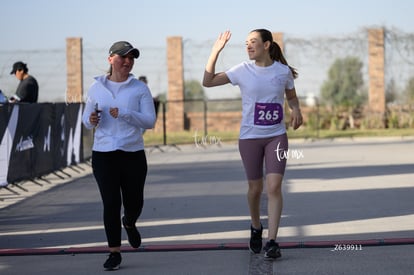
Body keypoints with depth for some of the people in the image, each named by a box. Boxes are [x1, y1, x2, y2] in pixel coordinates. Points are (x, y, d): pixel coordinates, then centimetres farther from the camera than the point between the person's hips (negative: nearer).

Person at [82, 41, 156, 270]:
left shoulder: (140, 88, 3)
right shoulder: (97, 87, 7)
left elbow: (150, 121, -5)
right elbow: (87, 120, 13)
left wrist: (123, 113, -18)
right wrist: (92, 121, -11)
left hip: (133, 154, 0)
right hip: (103, 154, 0)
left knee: (134, 202, 7)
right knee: (111, 203, -5)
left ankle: (129, 224, 43)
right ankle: (114, 252, 5)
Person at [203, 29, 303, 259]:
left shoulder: (283, 72, -2)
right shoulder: (243, 71, -4)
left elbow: (292, 97, 14)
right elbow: (208, 82, -5)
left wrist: (296, 110, -9)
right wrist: (216, 51, -12)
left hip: (277, 136, 0)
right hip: (250, 137, 0)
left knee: (274, 187, -12)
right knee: (255, 189, 9)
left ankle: (272, 241, -11)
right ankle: (256, 228, 36)